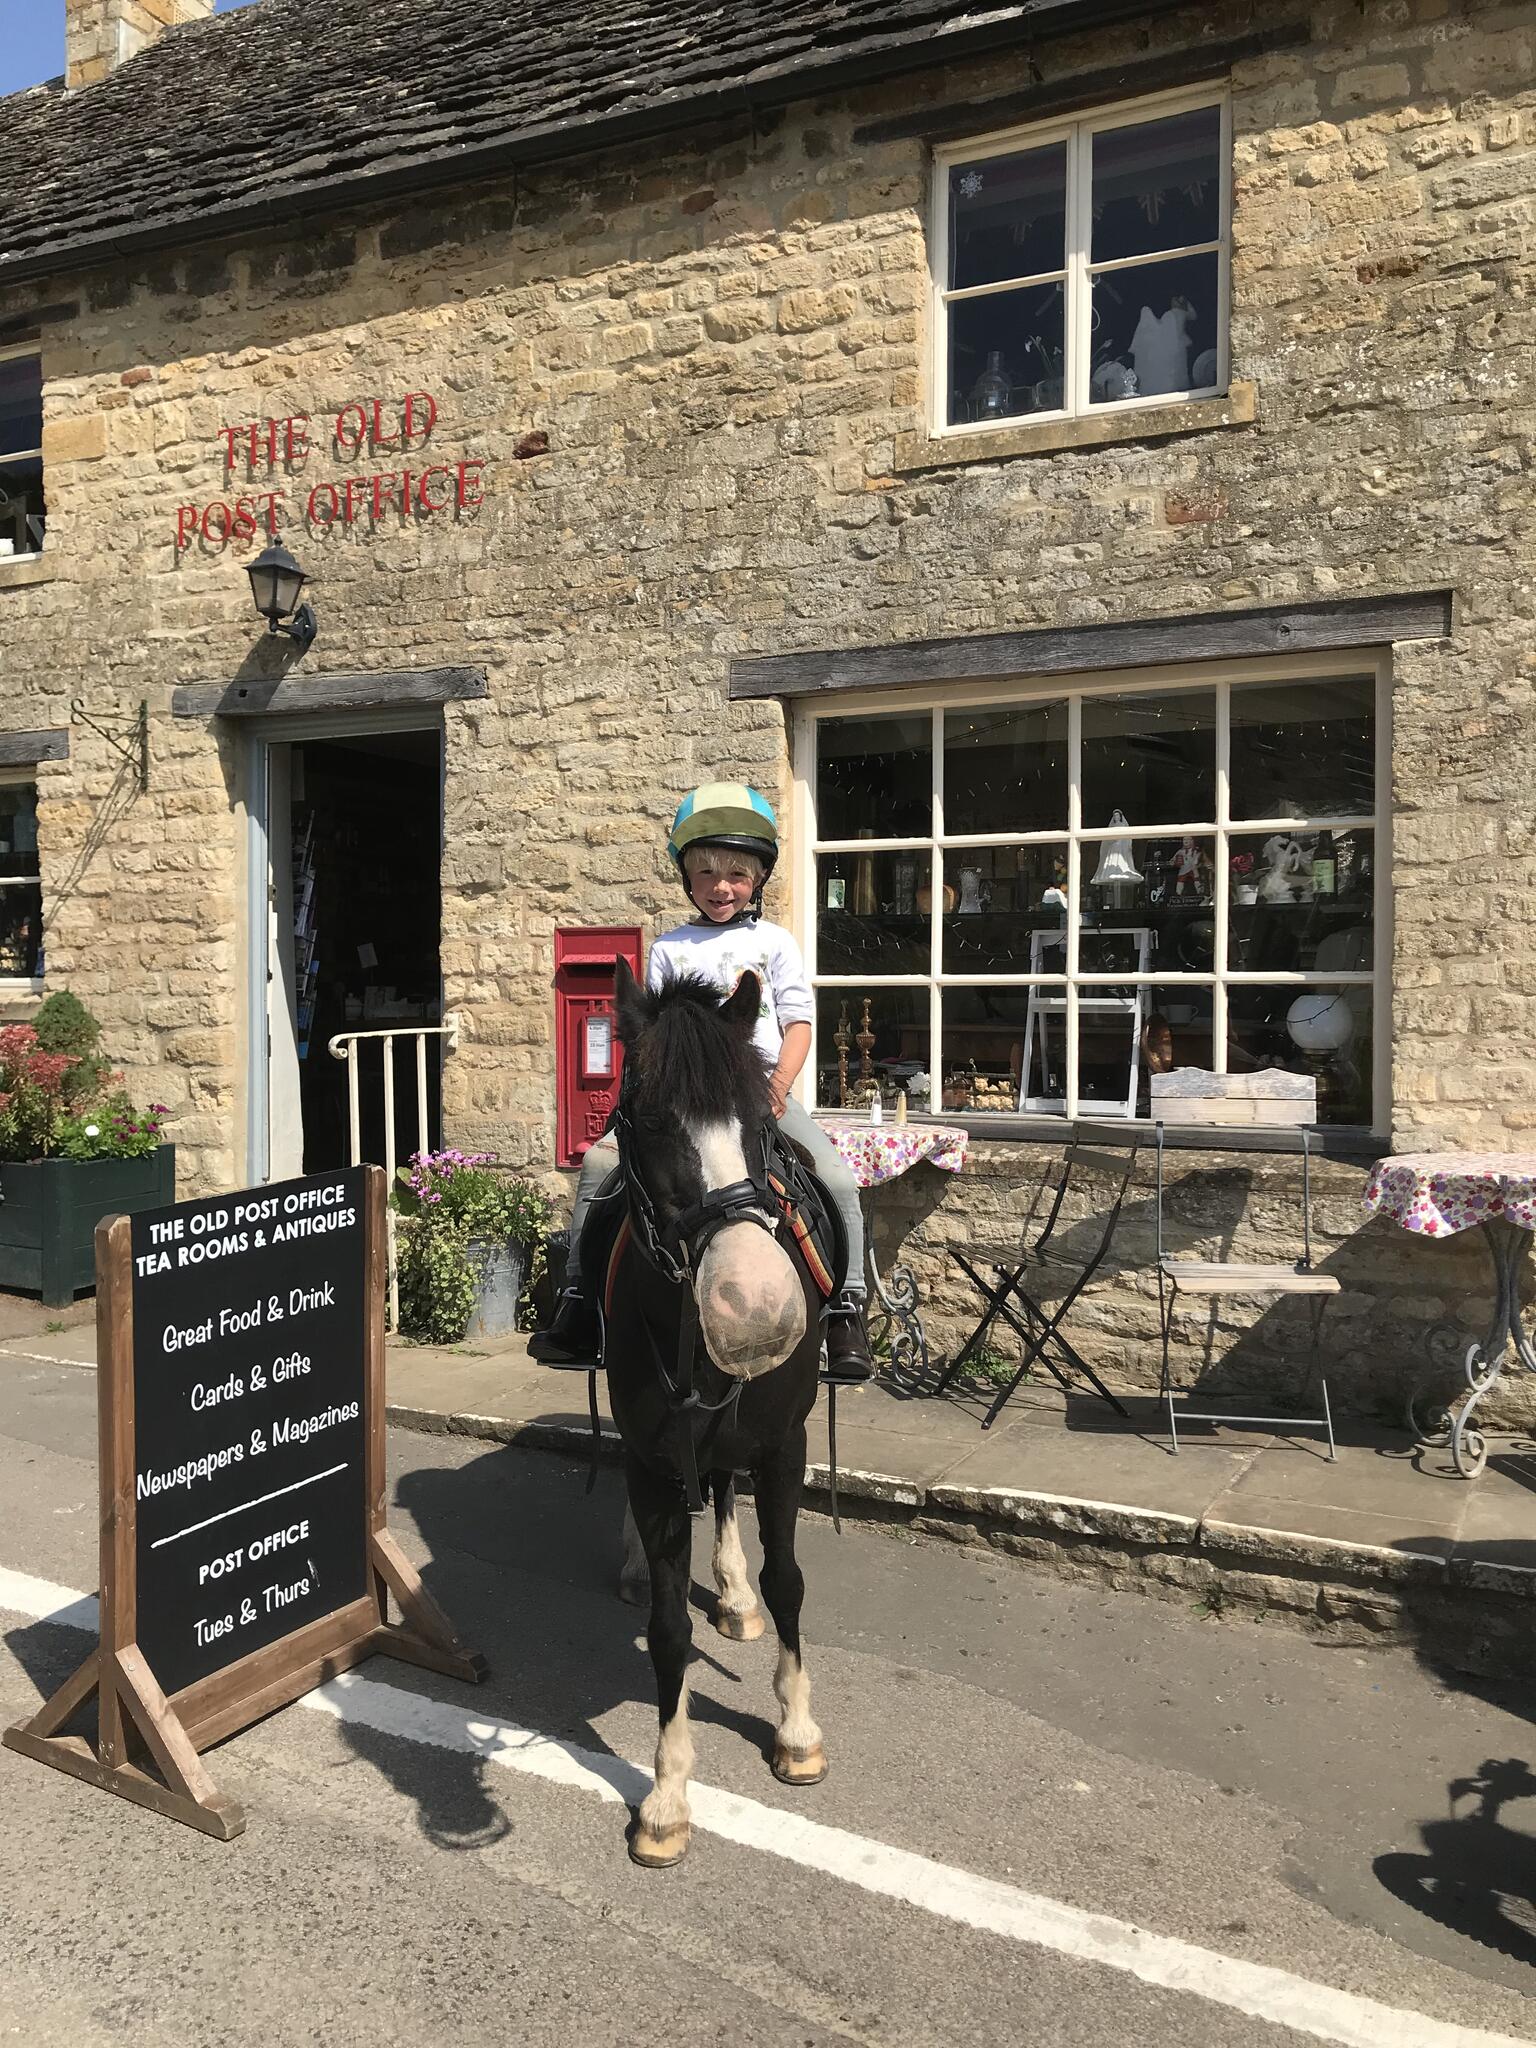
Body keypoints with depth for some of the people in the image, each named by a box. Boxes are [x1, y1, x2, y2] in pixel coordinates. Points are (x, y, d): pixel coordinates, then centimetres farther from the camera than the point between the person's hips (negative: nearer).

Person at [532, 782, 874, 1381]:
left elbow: (798, 1021, 5)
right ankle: (579, 1298, -8)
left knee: (837, 1176, -21)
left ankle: (847, 1311, -8)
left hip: (760, 1086, -1)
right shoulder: (669, 948, 13)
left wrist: (782, 1080, -13)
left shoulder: (773, 942, 10)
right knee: (599, 1161, -18)